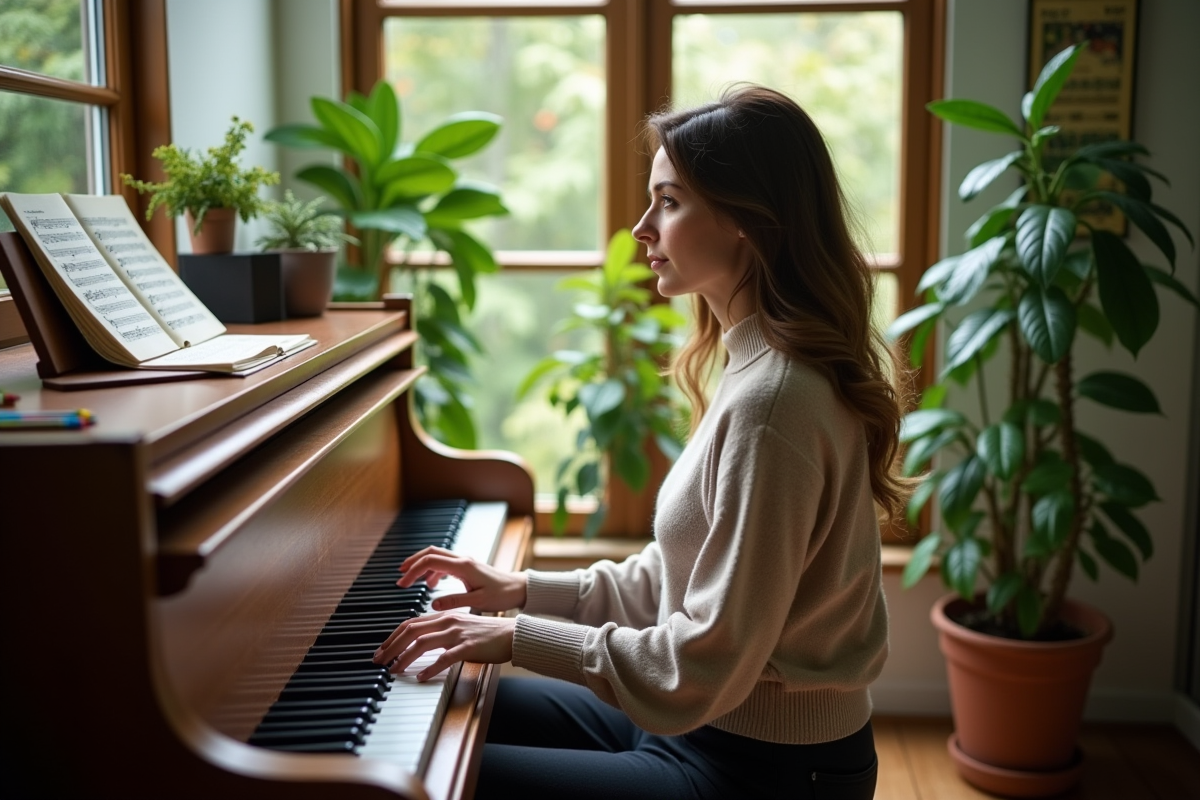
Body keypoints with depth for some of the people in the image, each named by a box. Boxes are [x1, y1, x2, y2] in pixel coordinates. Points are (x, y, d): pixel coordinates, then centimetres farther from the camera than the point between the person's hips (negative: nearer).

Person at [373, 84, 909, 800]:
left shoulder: (771, 403, -27)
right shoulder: (771, 371, 5)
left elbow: (707, 666, -26)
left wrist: (522, 638, -18)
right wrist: (524, 591, 5)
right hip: (715, 728, 9)